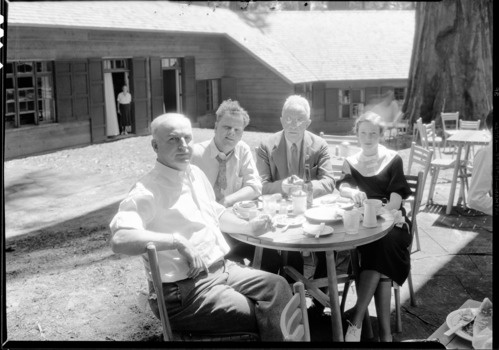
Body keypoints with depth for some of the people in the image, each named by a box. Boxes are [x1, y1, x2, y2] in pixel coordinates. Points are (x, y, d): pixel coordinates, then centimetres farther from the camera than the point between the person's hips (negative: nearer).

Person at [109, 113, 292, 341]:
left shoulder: (195, 173, 7)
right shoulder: (148, 191, -20)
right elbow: (119, 240, -35)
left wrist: (247, 227, 11)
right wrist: (177, 241, -36)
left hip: (222, 269, 8)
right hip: (184, 291, -8)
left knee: (277, 286, 4)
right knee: (264, 319, -10)